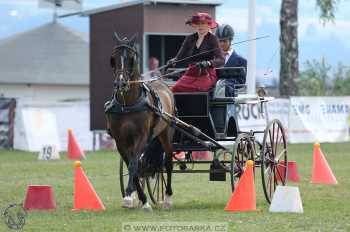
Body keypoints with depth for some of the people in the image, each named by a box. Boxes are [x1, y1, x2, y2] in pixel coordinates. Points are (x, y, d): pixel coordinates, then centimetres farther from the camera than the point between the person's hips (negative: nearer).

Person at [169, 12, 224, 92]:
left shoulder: (212, 39, -1)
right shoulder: (190, 39, 13)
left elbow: (221, 60, -10)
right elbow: (179, 57, 11)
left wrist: (208, 63, -28)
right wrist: (173, 61, -12)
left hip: (206, 74, -4)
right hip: (191, 74, 4)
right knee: (176, 88, -22)